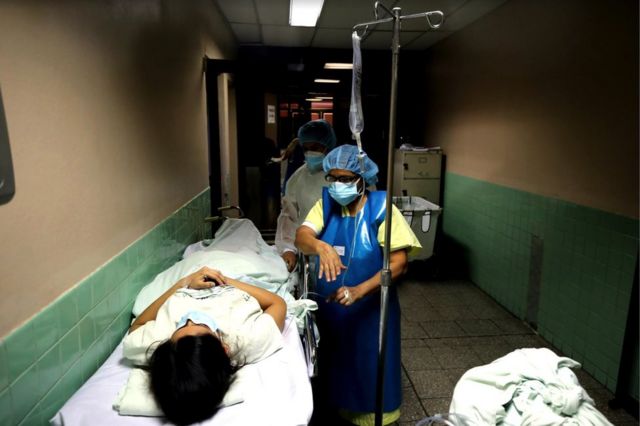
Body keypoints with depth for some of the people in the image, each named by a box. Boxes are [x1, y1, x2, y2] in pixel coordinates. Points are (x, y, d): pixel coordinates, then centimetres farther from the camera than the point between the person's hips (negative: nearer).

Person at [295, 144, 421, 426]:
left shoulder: (380, 207, -16)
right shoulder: (326, 203, -4)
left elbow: (398, 262, -20)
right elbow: (301, 236, -18)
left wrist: (359, 290, -32)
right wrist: (321, 246, -41)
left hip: (370, 307, -4)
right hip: (330, 305, 4)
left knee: (370, 363, 14)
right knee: (336, 360, 22)